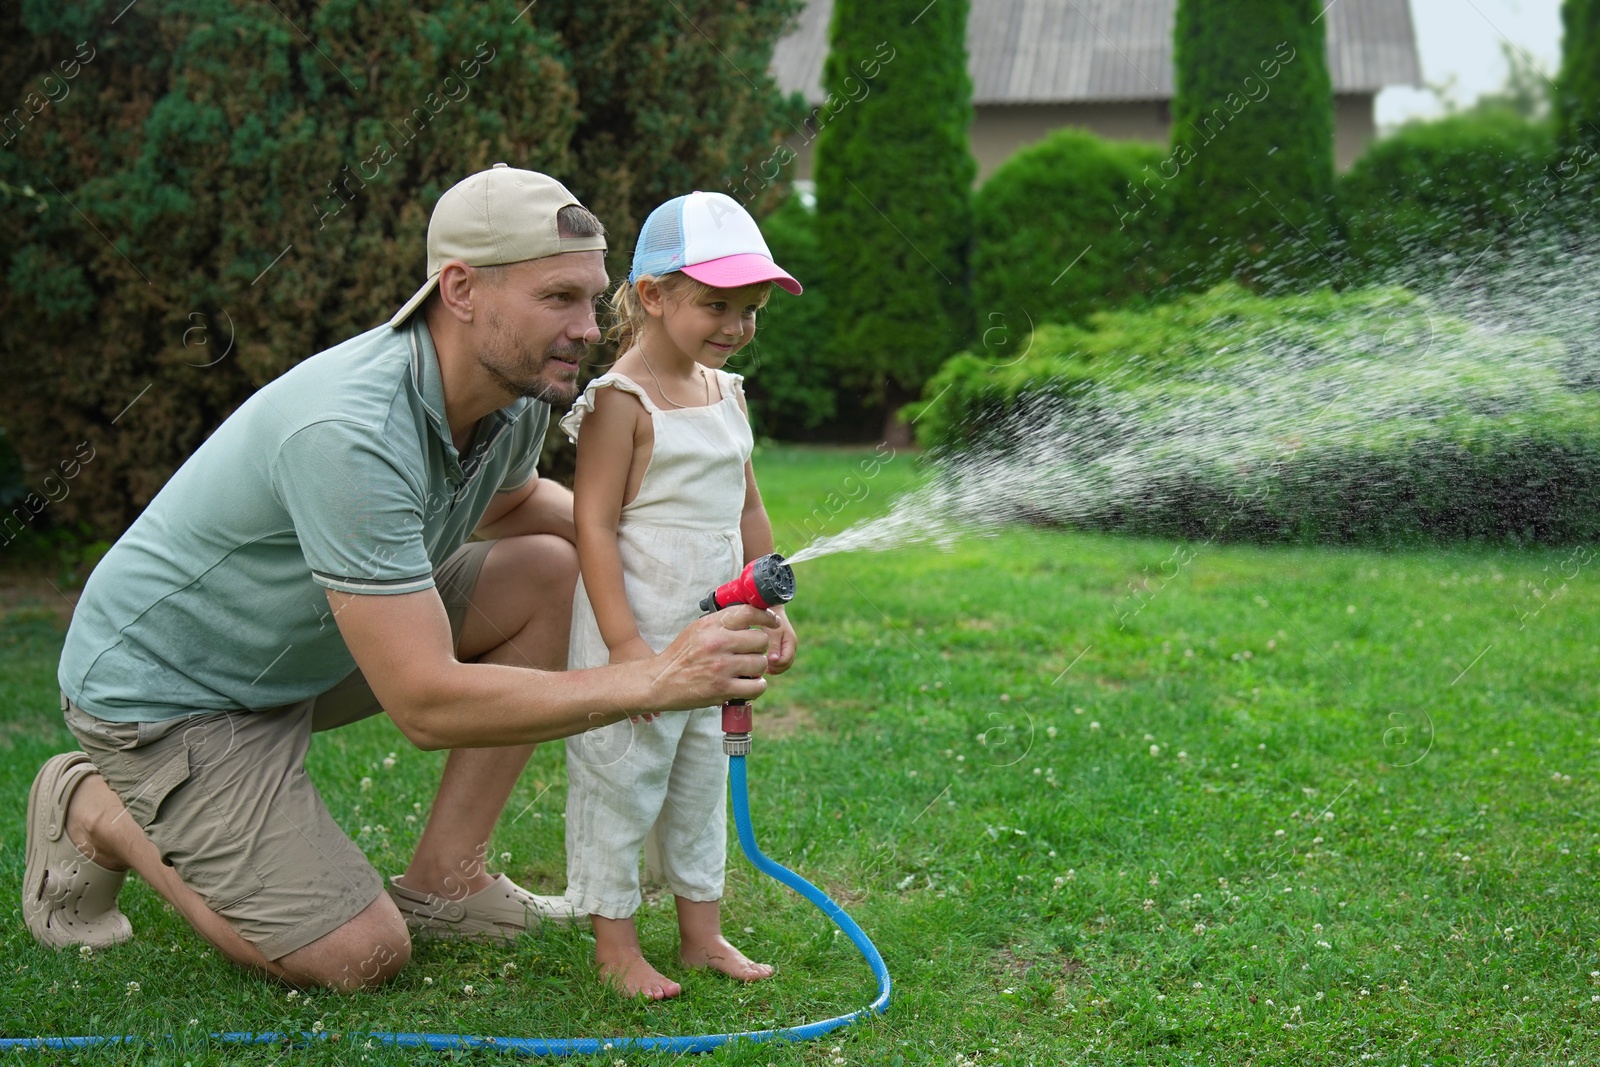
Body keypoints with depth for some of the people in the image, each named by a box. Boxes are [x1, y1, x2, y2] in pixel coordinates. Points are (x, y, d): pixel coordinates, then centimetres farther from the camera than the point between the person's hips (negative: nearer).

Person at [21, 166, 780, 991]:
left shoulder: (517, 395, -9)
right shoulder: (351, 434, -37)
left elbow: (512, 499, 18)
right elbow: (427, 704, -37)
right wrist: (659, 680, -37)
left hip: (304, 645, 9)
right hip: (164, 692, -8)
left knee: (550, 570, -4)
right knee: (360, 954, -12)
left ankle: (442, 880, 2)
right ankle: (100, 813, 8)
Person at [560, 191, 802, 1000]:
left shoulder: (728, 394, 10)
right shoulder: (621, 402, -15)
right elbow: (594, 526, -18)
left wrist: (772, 609, 14)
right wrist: (624, 642, -22)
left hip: (711, 638, 8)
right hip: (635, 637, -8)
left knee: (701, 782, 17)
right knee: (620, 782, 2)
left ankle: (702, 932, 30)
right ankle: (615, 947, 15)